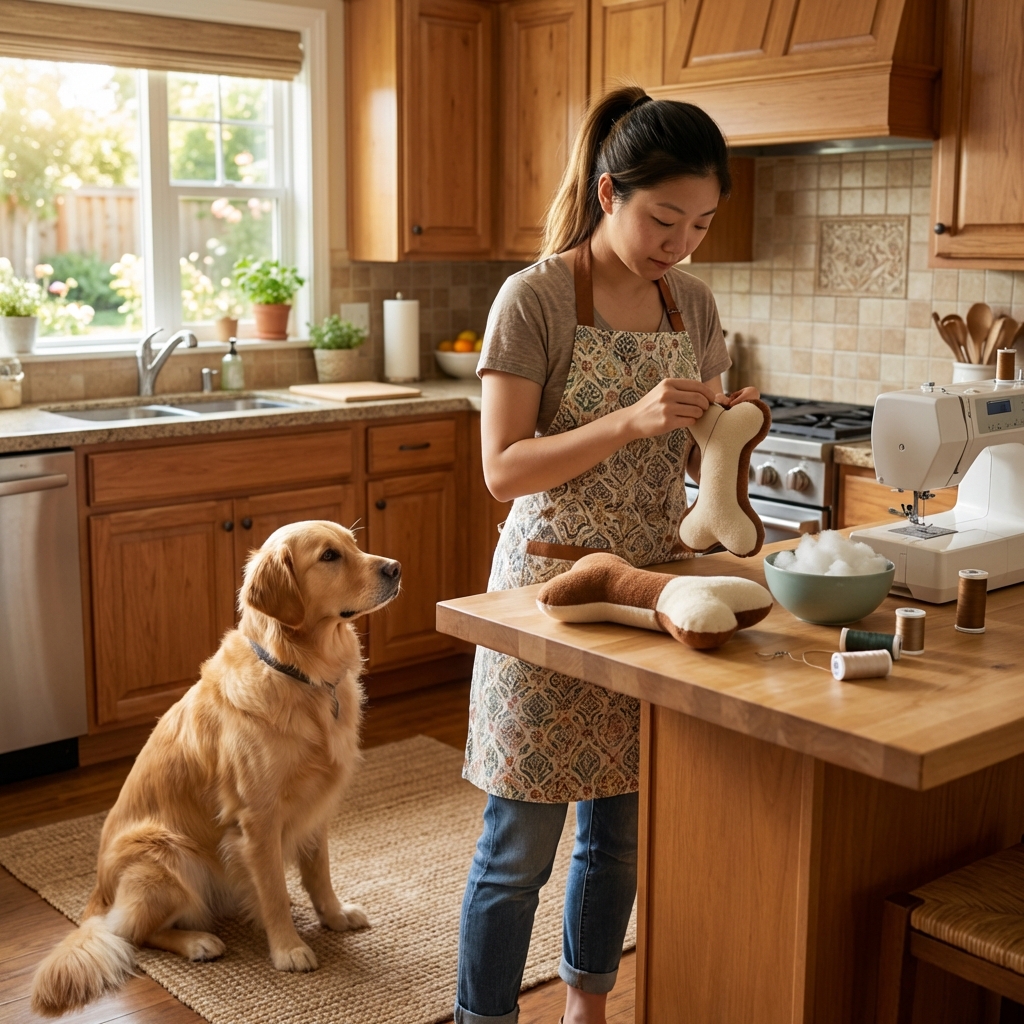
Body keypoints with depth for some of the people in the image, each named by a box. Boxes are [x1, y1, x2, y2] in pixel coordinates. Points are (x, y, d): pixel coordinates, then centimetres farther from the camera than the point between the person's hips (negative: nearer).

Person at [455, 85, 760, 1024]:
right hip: (552, 583, -5)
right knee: (519, 848, 3)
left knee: (619, 833, 17)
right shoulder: (535, 298, -13)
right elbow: (504, 470, -17)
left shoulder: (692, 304, 5)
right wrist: (631, 422, -29)